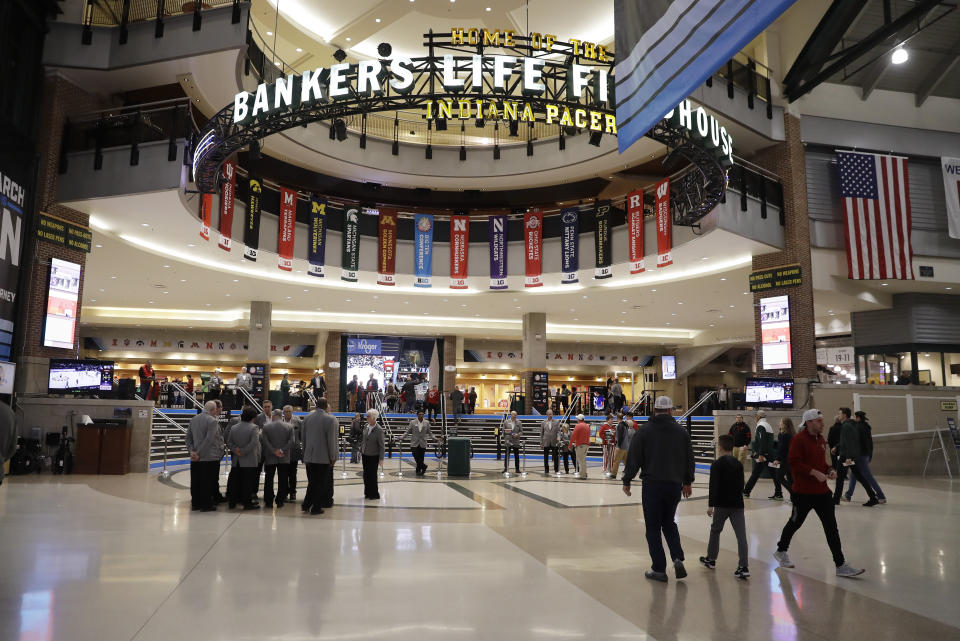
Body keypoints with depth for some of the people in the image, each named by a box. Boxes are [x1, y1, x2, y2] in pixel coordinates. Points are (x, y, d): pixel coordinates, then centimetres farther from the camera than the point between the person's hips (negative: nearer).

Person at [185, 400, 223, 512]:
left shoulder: (193, 419, 8)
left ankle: (195, 503, 21)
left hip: (195, 459, 6)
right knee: (207, 482, 2)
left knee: (195, 482, 13)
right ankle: (205, 505, 8)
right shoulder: (212, 421, -14)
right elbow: (208, 440, -19)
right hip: (210, 458, -6)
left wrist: (192, 451, 2)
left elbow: (187, 438, 8)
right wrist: (199, 454, -13)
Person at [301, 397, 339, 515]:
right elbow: (331, 440, -12)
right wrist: (332, 457, -4)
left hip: (309, 456, 4)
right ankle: (316, 507, 10)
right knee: (321, 483, 6)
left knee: (312, 482, 16)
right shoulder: (330, 419, -12)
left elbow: (303, 438, 9)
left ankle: (306, 505, 17)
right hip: (324, 457, -4)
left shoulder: (307, 418, 2)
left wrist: (305, 455, 17)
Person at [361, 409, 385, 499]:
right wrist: (360, 450, 13)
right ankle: (367, 493, 25)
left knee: (372, 476, 3)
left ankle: (374, 494, 17)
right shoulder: (366, 426, 0)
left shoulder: (379, 430, -18)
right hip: (365, 455, 6)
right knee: (366, 475, 12)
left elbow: (381, 445, -15)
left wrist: (381, 459, -16)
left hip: (373, 456, -6)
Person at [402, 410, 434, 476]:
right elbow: (408, 432, 6)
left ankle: (419, 470, 16)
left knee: (421, 458, 2)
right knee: (416, 457, -11)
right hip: (414, 443, -1)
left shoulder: (427, 422, 6)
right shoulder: (413, 422, 2)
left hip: (422, 444, 1)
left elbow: (429, 432, 13)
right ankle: (423, 466, 7)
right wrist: (402, 437, -4)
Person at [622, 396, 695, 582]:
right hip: (675, 485, 3)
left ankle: (659, 569, 8)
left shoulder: (644, 432, -6)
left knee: (653, 527, 6)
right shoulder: (681, 431, 4)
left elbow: (633, 459, -7)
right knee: (669, 523, 20)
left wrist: (627, 481, 5)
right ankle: (678, 558, 3)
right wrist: (688, 482, 24)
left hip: (652, 485, -3)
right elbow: (689, 458, 12)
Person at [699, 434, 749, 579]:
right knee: (741, 534, -1)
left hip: (722, 505, -4)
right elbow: (741, 486, 15)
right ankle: (744, 566, -7)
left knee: (715, 530, 14)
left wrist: (710, 504, -12)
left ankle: (711, 559, 26)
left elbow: (714, 486, -14)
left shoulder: (716, 464, -8)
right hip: (737, 504, 4)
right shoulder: (739, 464, 8)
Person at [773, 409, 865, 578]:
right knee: (795, 522, 9)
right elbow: (794, 463, -21)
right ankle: (781, 551, 31)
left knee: (831, 527, 3)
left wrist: (829, 470, 4)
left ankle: (840, 565, 7)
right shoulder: (799, 439, -14)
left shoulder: (820, 439, 11)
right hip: (803, 492, -7)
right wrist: (815, 473, -24)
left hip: (822, 491, 7)